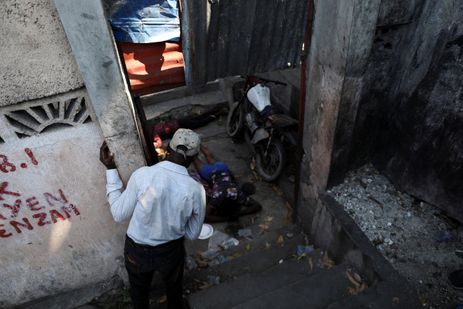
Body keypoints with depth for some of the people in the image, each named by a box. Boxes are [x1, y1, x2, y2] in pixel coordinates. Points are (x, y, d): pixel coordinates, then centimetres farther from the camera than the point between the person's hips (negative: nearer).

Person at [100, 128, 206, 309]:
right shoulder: (196, 190, -21)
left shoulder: (141, 175, -25)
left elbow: (119, 214, -11)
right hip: (171, 252, 0)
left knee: (139, 292, 31)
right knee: (174, 290, 32)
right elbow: (193, 234, -8)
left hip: (136, 250, 1)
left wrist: (110, 169, -7)